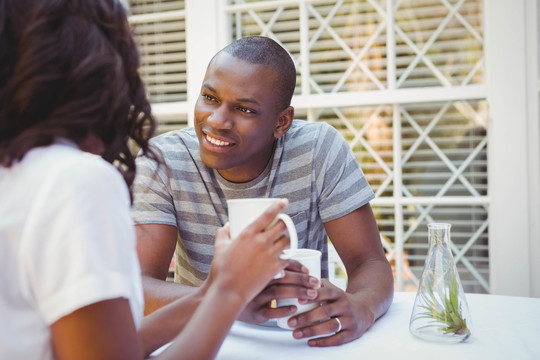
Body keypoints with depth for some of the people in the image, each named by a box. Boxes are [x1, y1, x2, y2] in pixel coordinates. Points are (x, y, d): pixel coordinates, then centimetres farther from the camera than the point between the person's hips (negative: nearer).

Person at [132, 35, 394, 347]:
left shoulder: (320, 151, -14)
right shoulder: (163, 161, -15)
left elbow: (371, 265, -13)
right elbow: (137, 286, -22)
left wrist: (359, 308, -36)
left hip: (303, 342, 1)